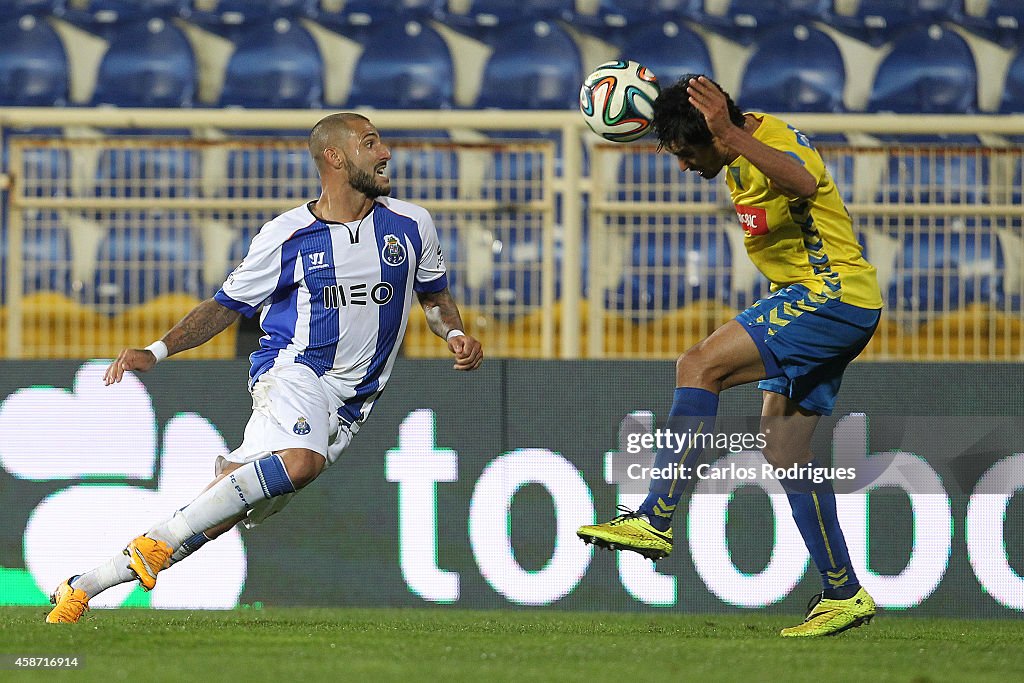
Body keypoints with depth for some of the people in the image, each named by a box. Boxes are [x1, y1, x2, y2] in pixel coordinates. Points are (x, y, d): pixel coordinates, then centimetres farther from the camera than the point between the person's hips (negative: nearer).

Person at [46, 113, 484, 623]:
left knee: (223, 510, -6)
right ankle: (159, 541, -29)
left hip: (350, 403, 3)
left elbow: (434, 295, 25)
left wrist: (456, 334, 3)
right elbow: (226, 305, 7)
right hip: (291, 368, -3)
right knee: (301, 460, -37)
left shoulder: (411, 225, 9)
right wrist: (156, 352, -4)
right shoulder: (287, 236, 0)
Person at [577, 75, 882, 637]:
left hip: (832, 298, -11)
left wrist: (730, 132, -57)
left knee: (700, 366, -20)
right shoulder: (748, 146, 8)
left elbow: (802, 182, -47)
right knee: (783, 448, 8)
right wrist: (666, 108, 20)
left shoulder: (775, 144, -21)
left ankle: (654, 521, -22)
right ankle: (844, 595, 13)